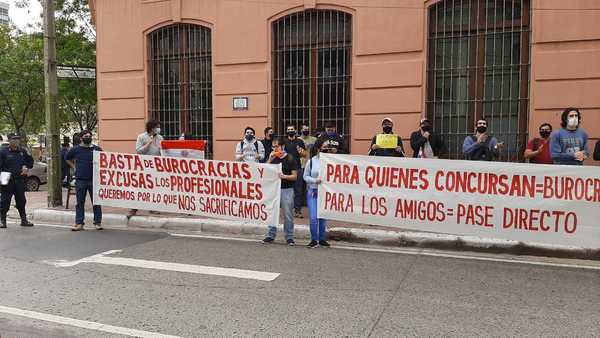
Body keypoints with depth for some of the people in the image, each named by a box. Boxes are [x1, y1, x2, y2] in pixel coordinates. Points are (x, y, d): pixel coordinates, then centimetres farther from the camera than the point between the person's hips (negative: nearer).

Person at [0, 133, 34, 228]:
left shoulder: (22, 151, 11)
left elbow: (30, 160, 22)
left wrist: (26, 167, 3)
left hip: (20, 180, 4)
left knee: (21, 201, 10)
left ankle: (24, 220, 19)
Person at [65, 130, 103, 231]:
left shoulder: (97, 149, 4)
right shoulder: (76, 149, 6)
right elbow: (68, 158, 22)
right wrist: (74, 167, 10)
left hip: (94, 180, -1)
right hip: (80, 180, 1)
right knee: (80, 202, 5)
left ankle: (98, 222, 8)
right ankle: (79, 223, 11)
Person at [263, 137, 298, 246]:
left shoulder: (290, 159, -3)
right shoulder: (272, 158, 9)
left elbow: (295, 176, -4)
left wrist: (284, 176, -20)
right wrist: (269, 160, -4)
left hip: (287, 189, -4)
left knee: (288, 214, 1)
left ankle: (289, 237, 10)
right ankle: (270, 235, 19)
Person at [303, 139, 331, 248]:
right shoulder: (311, 161, 1)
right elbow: (305, 176, 5)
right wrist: (315, 180, -11)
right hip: (313, 192, -1)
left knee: (323, 217, 9)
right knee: (313, 218, -6)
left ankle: (322, 239, 24)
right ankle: (314, 240, 11)